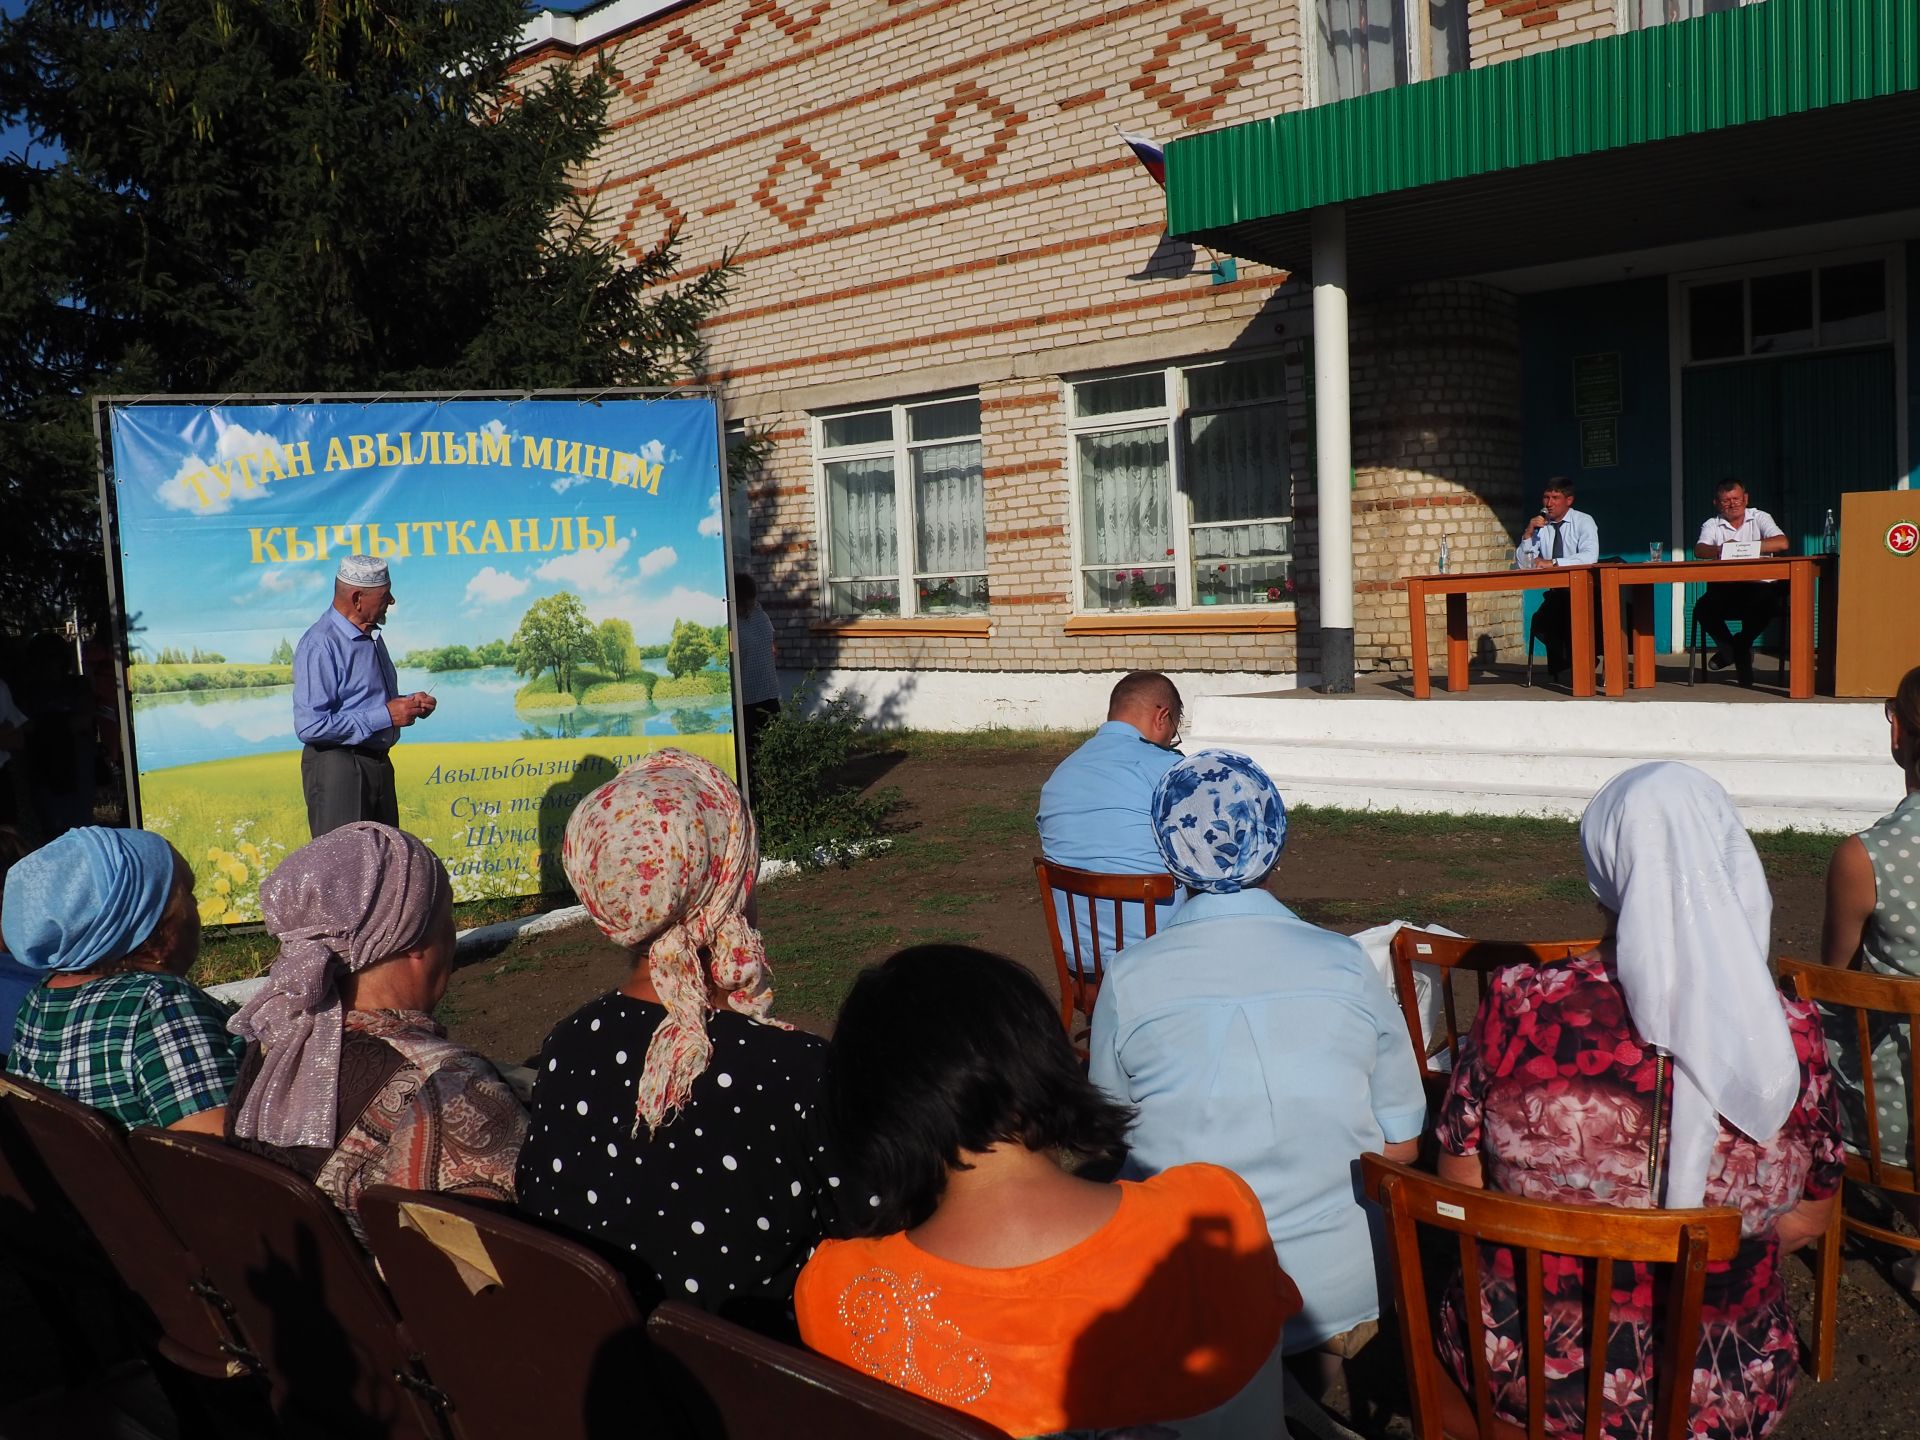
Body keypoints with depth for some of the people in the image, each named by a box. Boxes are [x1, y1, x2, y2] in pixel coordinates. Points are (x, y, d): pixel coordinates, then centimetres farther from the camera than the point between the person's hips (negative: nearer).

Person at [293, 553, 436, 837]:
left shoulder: (370, 635, 12)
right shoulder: (320, 646, -18)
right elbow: (310, 726, -26)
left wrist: (408, 703, 5)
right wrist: (385, 715, -22)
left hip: (378, 762, 9)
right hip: (337, 768, -9)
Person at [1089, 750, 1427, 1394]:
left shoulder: (1129, 978, -12)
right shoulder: (1346, 963, -10)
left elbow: (1112, 1141, 1)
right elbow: (1402, 1143, 0)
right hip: (1347, 1289, 1)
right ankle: (1329, 1372, 31)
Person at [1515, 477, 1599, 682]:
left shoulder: (1583, 521, -3)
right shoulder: (1539, 524, 8)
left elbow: (1590, 556, -21)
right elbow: (1522, 564, 4)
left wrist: (1553, 562, -27)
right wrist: (1528, 534, -10)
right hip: (1555, 594, 4)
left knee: (1572, 617, -32)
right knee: (1541, 623, -24)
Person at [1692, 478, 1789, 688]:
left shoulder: (1760, 518, 9)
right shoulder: (1712, 525, 11)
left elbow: (1782, 543, -9)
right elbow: (1700, 549, -10)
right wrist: (1721, 549, -32)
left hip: (1757, 586, -1)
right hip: (1724, 588, 1)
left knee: (1765, 604, -34)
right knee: (1703, 608, -28)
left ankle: (1741, 644, -2)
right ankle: (1730, 649, 1)